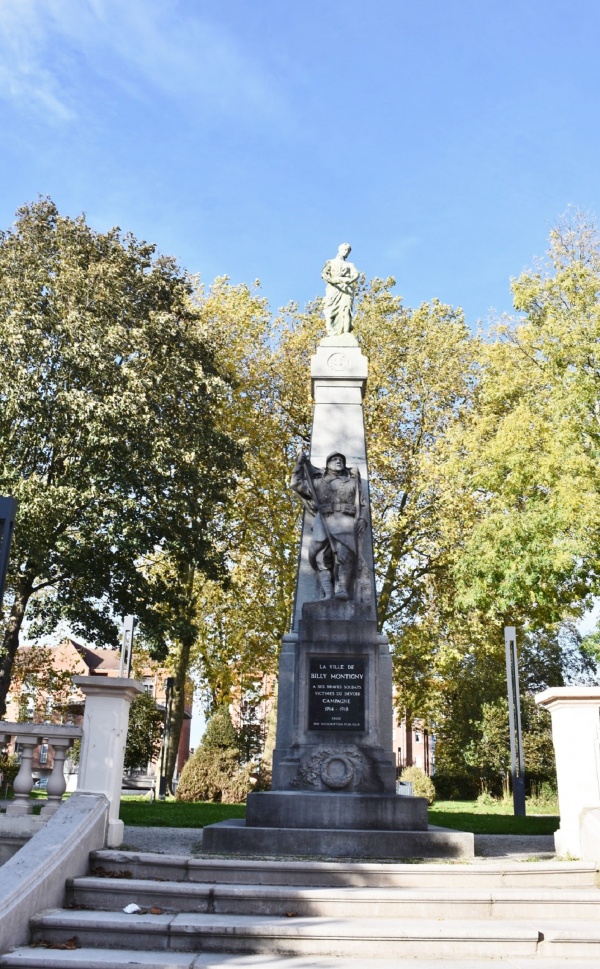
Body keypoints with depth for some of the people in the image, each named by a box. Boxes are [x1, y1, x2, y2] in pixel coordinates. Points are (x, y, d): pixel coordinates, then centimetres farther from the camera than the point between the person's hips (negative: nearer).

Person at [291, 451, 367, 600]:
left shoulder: (352, 481, 28)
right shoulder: (319, 481, 28)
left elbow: (362, 504, 20)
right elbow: (297, 484, 26)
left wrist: (362, 519, 2)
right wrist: (300, 464, 20)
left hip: (346, 520, 0)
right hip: (324, 520, 1)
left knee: (344, 552, -27)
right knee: (321, 554, -23)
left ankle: (342, 589, -39)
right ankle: (327, 592, -32)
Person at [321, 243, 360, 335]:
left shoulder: (350, 265, 29)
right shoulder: (331, 262, 24)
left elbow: (356, 274, 8)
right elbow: (324, 274, 7)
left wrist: (349, 280, -17)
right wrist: (333, 280, -15)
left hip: (347, 288, 1)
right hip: (334, 288, -1)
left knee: (346, 309, -19)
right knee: (331, 310, -16)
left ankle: (346, 332, -31)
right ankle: (330, 333, -23)